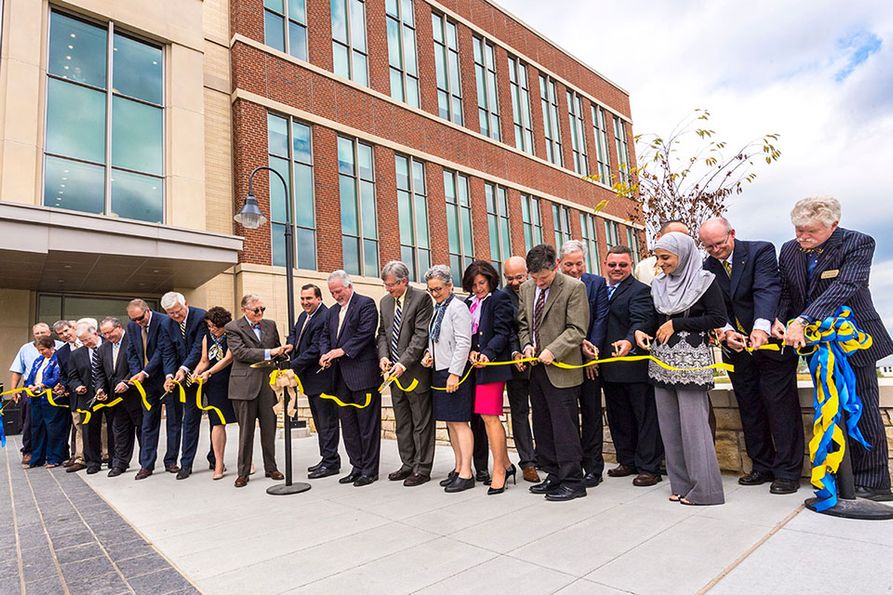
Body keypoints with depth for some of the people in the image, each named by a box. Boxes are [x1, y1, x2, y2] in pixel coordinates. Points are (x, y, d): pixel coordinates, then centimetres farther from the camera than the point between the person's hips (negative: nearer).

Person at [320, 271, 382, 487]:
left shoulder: (366, 304, -4)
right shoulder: (333, 311, 20)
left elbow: (365, 334, -14)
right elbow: (325, 336, 18)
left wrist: (342, 351, -18)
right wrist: (325, 354, -3)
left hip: (362, 374, -8)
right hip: (341, 377, 8)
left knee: (367, 424, 0)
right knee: (348, 424, 12)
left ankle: (370, 470, 10)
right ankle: (357, 467, 23)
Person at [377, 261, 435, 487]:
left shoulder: (421, 299, -10)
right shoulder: (385, 302, 12)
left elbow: (421, 335, -15)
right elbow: (383, 332, 14)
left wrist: (404, 363, -19)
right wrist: (383, 356, -4)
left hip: (415, 370, -7)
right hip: (395, 372, 7)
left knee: (422, 423, 3)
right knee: (402, 423, 15)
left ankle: (422, 468, 13)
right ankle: (408, 464, 28)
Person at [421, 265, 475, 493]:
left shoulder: (457, 307, -10)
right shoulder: (437, 309, 14)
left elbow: (463, 343, -16)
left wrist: (454, 373, -19)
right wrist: (429, 354, 5)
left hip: (455, 372, -9)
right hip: (439, 371, 9)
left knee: (459, 422, -5)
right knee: (450, 422, 14)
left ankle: (466, 474, 2)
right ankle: (458, 467, 24)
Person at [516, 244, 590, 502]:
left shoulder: (574, 287, -9)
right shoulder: (526, 288, 10)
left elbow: (577, 329, -11)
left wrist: (552, 350, -19)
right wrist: (527, 344, 0)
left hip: (561, 369, -7)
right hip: (536, 367, 7)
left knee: (564, 426, -3)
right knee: (542, 425, 13)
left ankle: (573, 481, 10)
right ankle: (554, 475, 26)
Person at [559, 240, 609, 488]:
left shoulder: (597, 283, 3)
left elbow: (601, 319, -2)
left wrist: (590, 351, -9)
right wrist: (579, 344, -14)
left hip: (588, 359, 0)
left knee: (591, 413, 7)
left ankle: (593, 467, 16)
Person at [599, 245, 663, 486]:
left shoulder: (640, 290, -8)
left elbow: (642, 321, -23)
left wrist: (629, 341, -40)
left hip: (635, 365, -7)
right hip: (609, 367, 8)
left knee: (646, 417, 4)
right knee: (618, 418, 17)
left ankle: (648, 467, 12)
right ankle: (628, 461, 31)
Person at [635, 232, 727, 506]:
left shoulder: (704, 280, -3)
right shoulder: (658, 284, 13)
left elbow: (719, 318, -9)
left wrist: (676, 324, -11)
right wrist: (639, 332, 0)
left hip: (691, 360, -6)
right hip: (662, 360, 6)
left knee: (692, 421, -4)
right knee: (669, 423, 7)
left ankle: (704, 487, 9)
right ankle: (681, 484, 18)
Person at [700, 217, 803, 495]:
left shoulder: (761, 251, -10)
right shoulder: (707, 267, 3)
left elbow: (767, 290, -24)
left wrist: (761, 327, -39)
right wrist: (727, 331, -20)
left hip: (770, 341, -5)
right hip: (736, 347, 5)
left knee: (781, 407, 0)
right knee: (749, 409, 12)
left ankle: (787, 472, 12)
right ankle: (762, 467, 25)